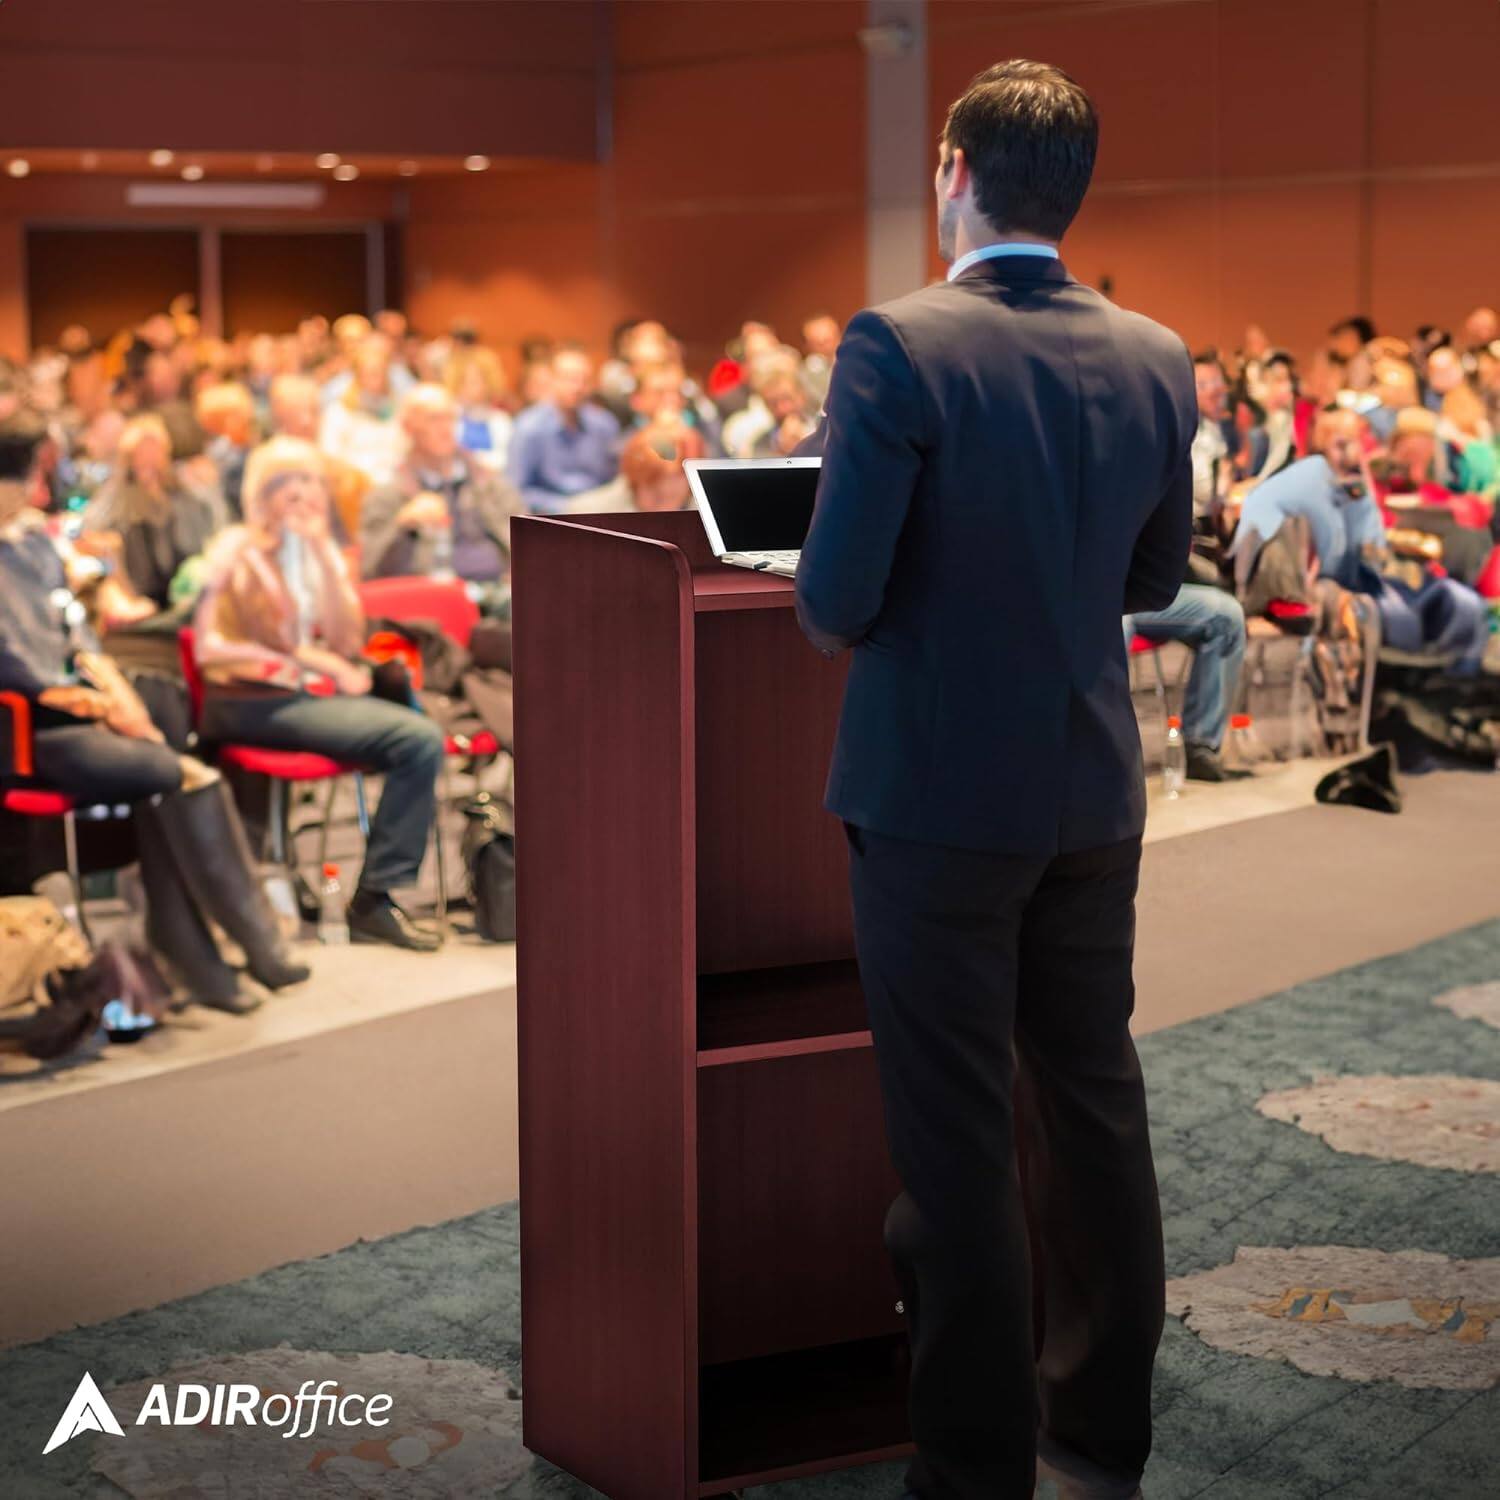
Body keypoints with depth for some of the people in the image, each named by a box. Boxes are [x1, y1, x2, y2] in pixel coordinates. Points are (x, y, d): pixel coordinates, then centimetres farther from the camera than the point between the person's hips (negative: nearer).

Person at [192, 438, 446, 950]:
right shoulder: (236, 551, 0)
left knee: (424, 739, -20)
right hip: (253, 704, -6)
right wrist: (307, 658, -7)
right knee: (417, 739, -24)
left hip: (310, 694, 6)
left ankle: (376, 898, -15)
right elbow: (208, 648, -7)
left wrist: (322, 553, -5)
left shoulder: (323, 552, 16)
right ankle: (372, 899, -17)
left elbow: (348, 640, 4)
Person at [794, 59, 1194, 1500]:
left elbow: (835, 598, -18)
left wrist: (837, 620, 4)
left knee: (954, 1137, 4)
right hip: (1094, 793, 6)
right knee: (1093, 1105, 17)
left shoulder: (898, 347, -16)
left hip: (937, 796, -5)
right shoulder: (1155, 360, 1)